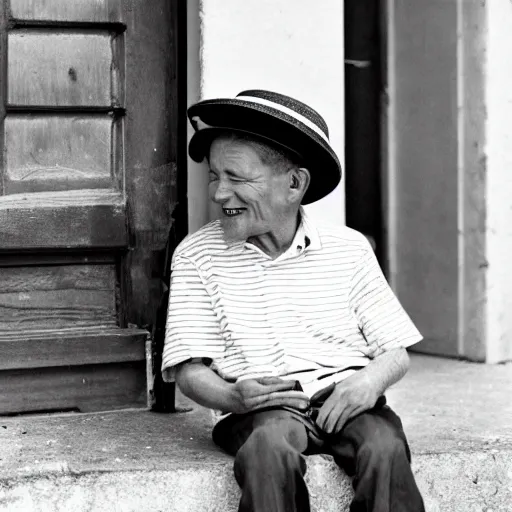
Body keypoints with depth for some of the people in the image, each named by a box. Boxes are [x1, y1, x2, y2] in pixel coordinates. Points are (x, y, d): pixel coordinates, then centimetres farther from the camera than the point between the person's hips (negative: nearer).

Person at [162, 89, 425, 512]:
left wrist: (370, 381, -12)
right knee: (270, 451, -36)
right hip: (261, 408, -1)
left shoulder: (348, 248, 12)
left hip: (344, 398, 1)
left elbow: (397, 352, 12)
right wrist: (233, 396, -18)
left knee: (385, 450, -32)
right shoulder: (197, 255, 9)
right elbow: (189, 370, 5)